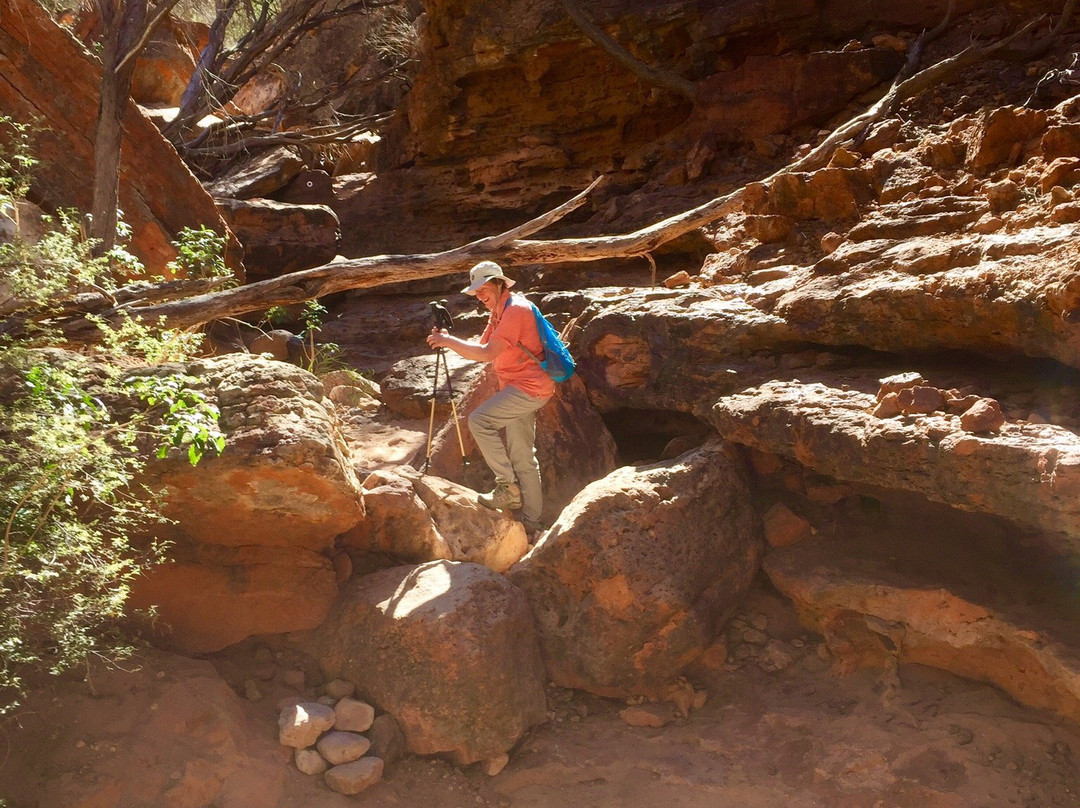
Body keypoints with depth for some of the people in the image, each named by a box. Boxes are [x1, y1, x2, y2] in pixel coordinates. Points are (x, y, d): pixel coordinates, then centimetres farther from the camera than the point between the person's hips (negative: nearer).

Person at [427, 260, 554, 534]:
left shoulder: (516, 309, -16)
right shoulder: (498, 312, 17)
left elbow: (487, 353, -24)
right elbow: (480, 346, 12)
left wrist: (449, 342, -17)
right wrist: (448, 339, -3)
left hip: (530, 386, -10)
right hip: (520, 388, 10)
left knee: (479, 420, -18)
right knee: (522, 456, 10)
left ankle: (508, 487, -11)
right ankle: (531, 520, 15)